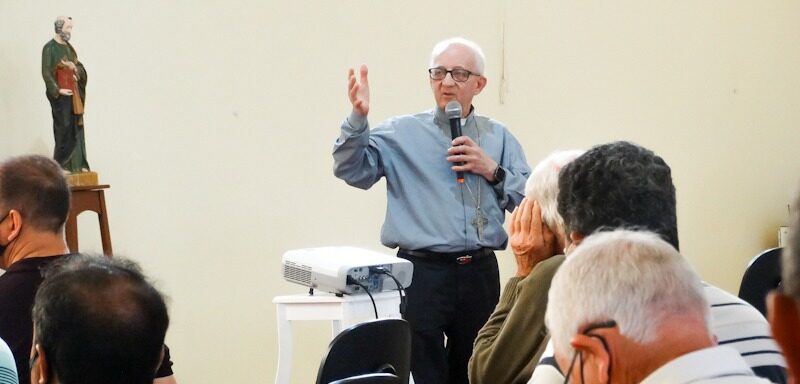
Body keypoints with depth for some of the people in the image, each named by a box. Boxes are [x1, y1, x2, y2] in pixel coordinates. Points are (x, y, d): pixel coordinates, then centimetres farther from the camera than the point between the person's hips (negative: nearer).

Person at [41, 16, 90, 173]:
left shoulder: (69, 48, 15)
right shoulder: (49, 48, -8)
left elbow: (80, 68, 16)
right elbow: (46, 72, -13)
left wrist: (74, 67, -7)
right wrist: (58, 90, -19)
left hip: (74, 94, 7)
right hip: (60, 96, -7)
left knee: (76, 129, 5)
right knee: (63, 129, -7)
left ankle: (77, 164, 9)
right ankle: (61, 165, -1)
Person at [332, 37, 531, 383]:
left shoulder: (498, 138, 13)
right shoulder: (401, 133, 7)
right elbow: (352, 170, -7)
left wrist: (493, 171, -6)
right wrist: (358, 118, -21)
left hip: (481, 275, 3)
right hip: (422, 275, -3)